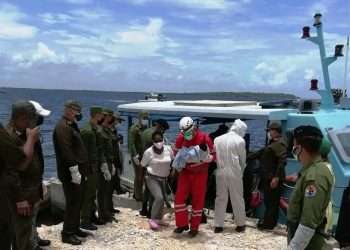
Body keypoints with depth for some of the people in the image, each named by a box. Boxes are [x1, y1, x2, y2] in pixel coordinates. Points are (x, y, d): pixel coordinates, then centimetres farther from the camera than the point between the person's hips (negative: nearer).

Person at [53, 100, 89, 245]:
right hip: (70, 173, -10)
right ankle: (67, 233, 6)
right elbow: (66, 152, -24)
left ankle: (75, 228, 27)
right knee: (72, 202, -4)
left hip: (76, 171, 10)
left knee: (77, 201, 16)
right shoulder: (62, 127, -16)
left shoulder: (70, 126, 17)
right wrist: (74, 171, -24)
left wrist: (80, 170, 16)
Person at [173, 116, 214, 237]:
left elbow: (212, 156, -8)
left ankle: (194, 227, 18)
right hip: (185, 171, 3)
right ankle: (182, 224, 15)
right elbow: (176, 154, 7)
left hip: (200, 173, -3)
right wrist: (179, 163, -12)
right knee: (179, 197, -1)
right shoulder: (180, 138, -7)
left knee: (198, 200, 5)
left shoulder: (204, 138, -17)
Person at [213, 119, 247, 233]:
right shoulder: (240, 140, -7)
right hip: (235, 173, -3)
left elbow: (215, 156, 5)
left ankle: (218, 225, 12)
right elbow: (242, 160, 1)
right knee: (237, 199, 9)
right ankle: (240, 224, 18)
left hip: (221, 172, 3)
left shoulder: (217, 139, 2)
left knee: (220, 198, 10)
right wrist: (241, 172, 16)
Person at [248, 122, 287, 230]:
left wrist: (276, 177, -25)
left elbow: (282, 161, -21)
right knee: (268, 200, 15)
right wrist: (247, 157, 24)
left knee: (271, 201, -3)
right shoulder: (272, 143, 19)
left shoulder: (280, 144, -12)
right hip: (267, 177, 10)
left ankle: (268, 223, 4)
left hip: (273, 177, -10)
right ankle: (268, 221, 23)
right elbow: (261, 153, 27)